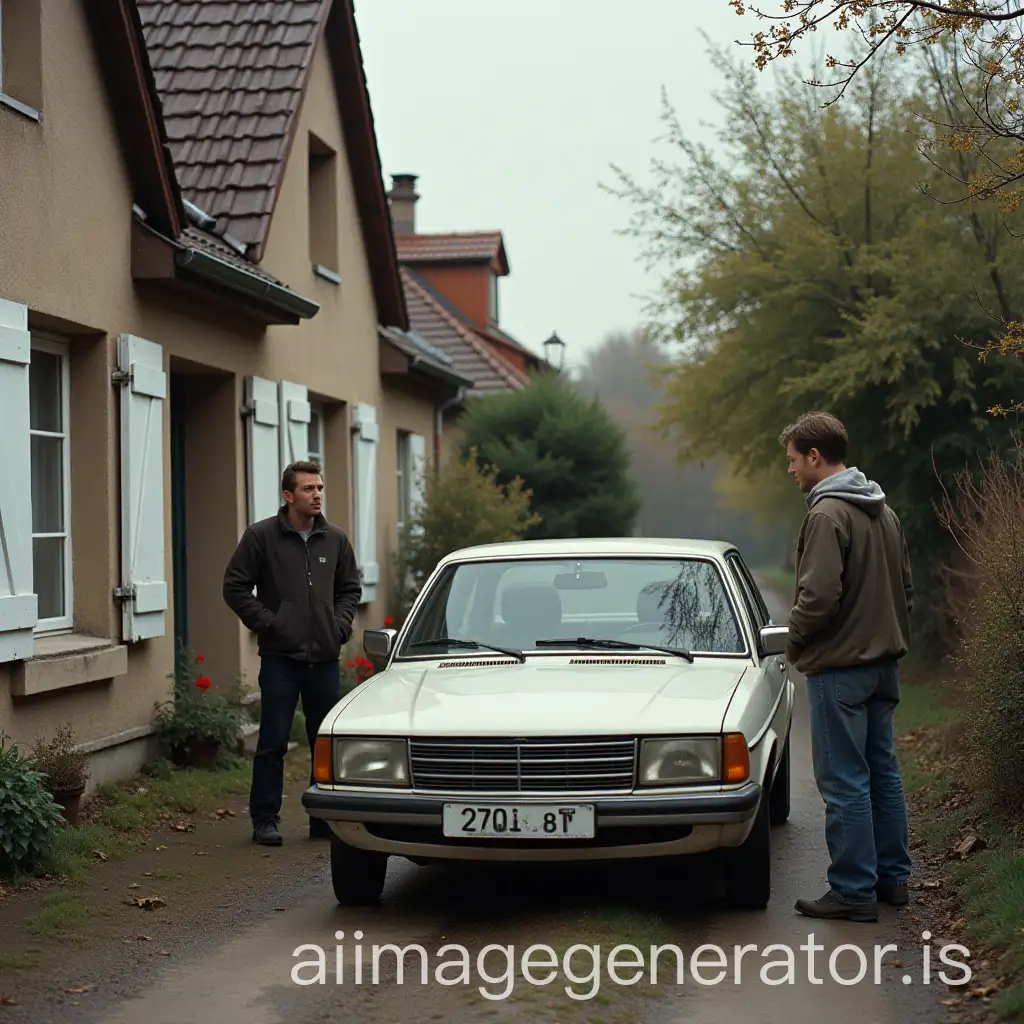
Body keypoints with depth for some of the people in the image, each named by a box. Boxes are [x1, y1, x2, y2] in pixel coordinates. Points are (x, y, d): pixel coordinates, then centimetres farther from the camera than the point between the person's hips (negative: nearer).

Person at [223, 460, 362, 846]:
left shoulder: (335, 539, 9)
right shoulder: (261, 536, -4)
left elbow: (350, 589, 20)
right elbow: (235, 587, -2)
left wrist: (340, 625, 4)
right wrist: (267, 623, -9)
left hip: (325, 658, 4)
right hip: (280, 657, -4)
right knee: (273, 742, -2)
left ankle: (325, 817, 18)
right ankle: (265, 819, 6)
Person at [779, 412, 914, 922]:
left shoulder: (827, 514, -17)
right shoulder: (883, 511, 13)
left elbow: (819, 595, -23)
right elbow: (906, 589, 19)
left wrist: (794, 641, -8)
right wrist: (888, 636, 19)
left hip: (839, 668, -9)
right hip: (883, 663, 9)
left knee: (845, 781, -4)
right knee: (883, 772, 15)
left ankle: (853, 890, -1)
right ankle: (892, 877, 22)